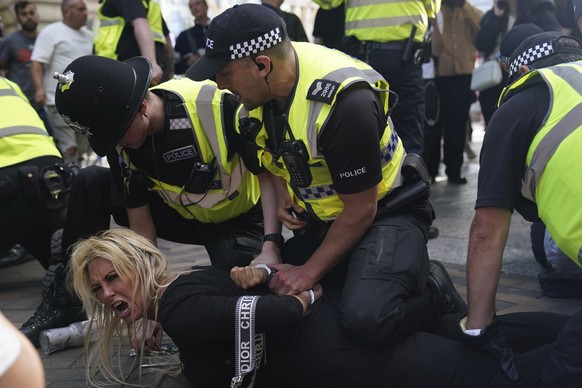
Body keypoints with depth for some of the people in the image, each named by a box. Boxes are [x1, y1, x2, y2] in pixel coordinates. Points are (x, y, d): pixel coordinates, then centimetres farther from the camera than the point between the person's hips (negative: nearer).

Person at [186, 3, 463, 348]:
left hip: (385, 213, -8)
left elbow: (361, 209, -21)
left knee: (367, 318, -31)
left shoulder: (345, 101, -30)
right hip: (321, 218, 8)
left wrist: (310, 272, -14)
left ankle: (434, 292, 0)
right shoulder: (258, 93, -6)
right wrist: (281, 193, -3)